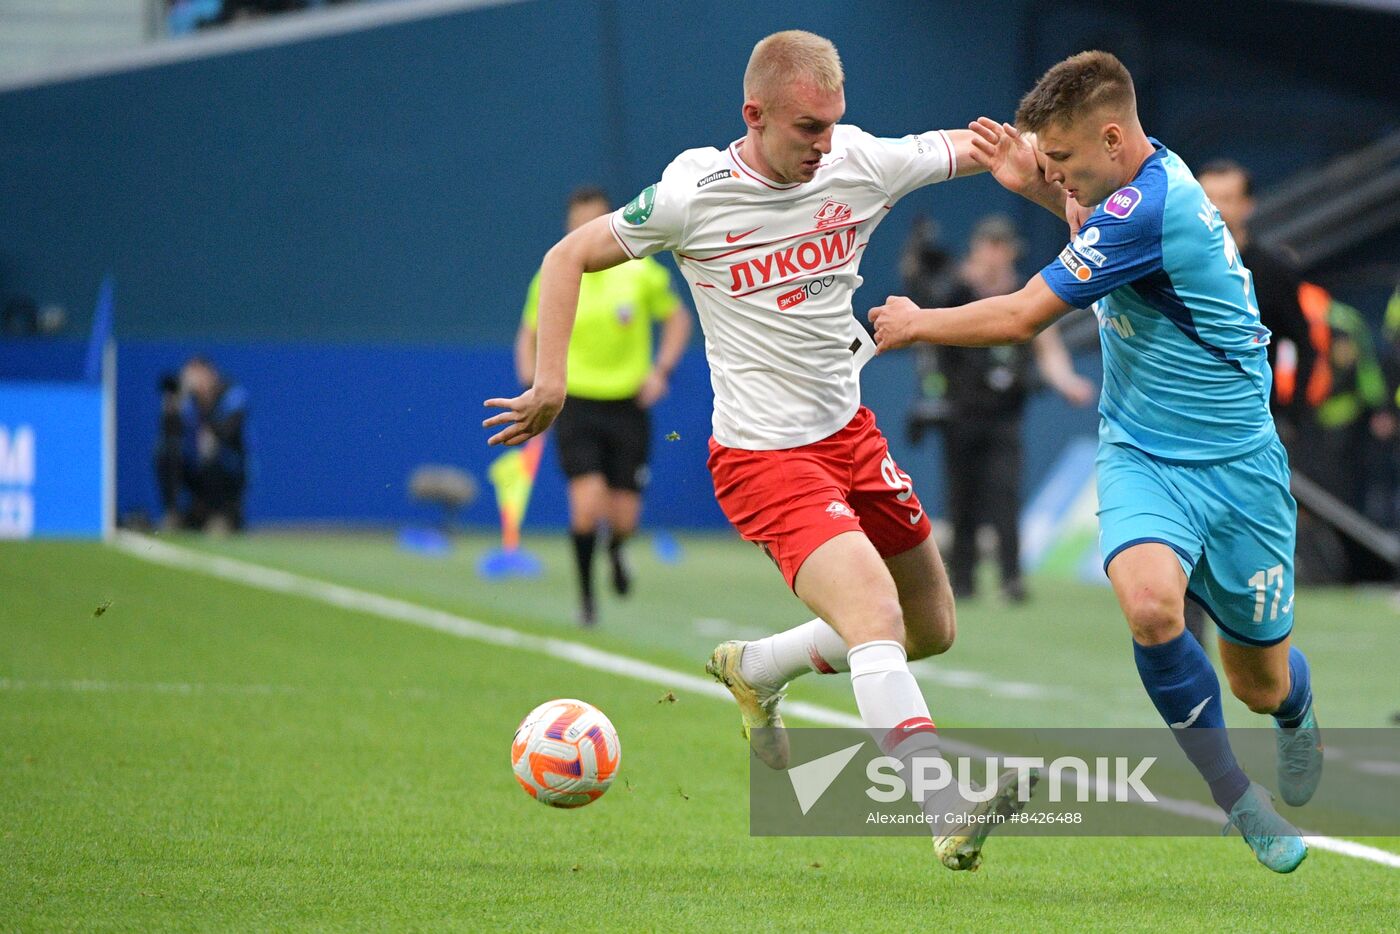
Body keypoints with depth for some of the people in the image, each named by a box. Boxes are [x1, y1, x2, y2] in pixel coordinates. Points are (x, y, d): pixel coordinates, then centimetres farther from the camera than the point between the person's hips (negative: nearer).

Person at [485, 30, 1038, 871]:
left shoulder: (863, 164, -5)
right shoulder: (694, 195, -14)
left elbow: (982, 148, 7)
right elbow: (571, 258, -2)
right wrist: (551, 383, -11)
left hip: (849, 434, 7)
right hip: (763, 455, -7)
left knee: (931, 630, 15)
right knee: (876, 614, -25)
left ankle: (755, 670, 36)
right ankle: (948, 817, -29)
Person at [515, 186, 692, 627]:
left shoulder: (641, 274, -4)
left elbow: (677, 318, 12)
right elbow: (529, 337, 12)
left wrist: (661, 369, -1)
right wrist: (532, 385, -3)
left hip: (628, 405, 1)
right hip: (576, 404, -1)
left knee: (623, 518, 2)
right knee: (587, 504, -17)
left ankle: (616, 551, 39)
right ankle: (586, 596, 1)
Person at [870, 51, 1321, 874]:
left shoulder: (1150, 208, -25)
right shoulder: (1149, 175, 1)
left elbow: (1023, 316, -21)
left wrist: (918, 324, -6)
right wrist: (1043, 190, 10)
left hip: (1235, 463, -6)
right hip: (1143, 457, 6)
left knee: (1262, 686, 8)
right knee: (1150, 604, -27)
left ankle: (1297, 715, 47)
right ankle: (1236, 798, -11)